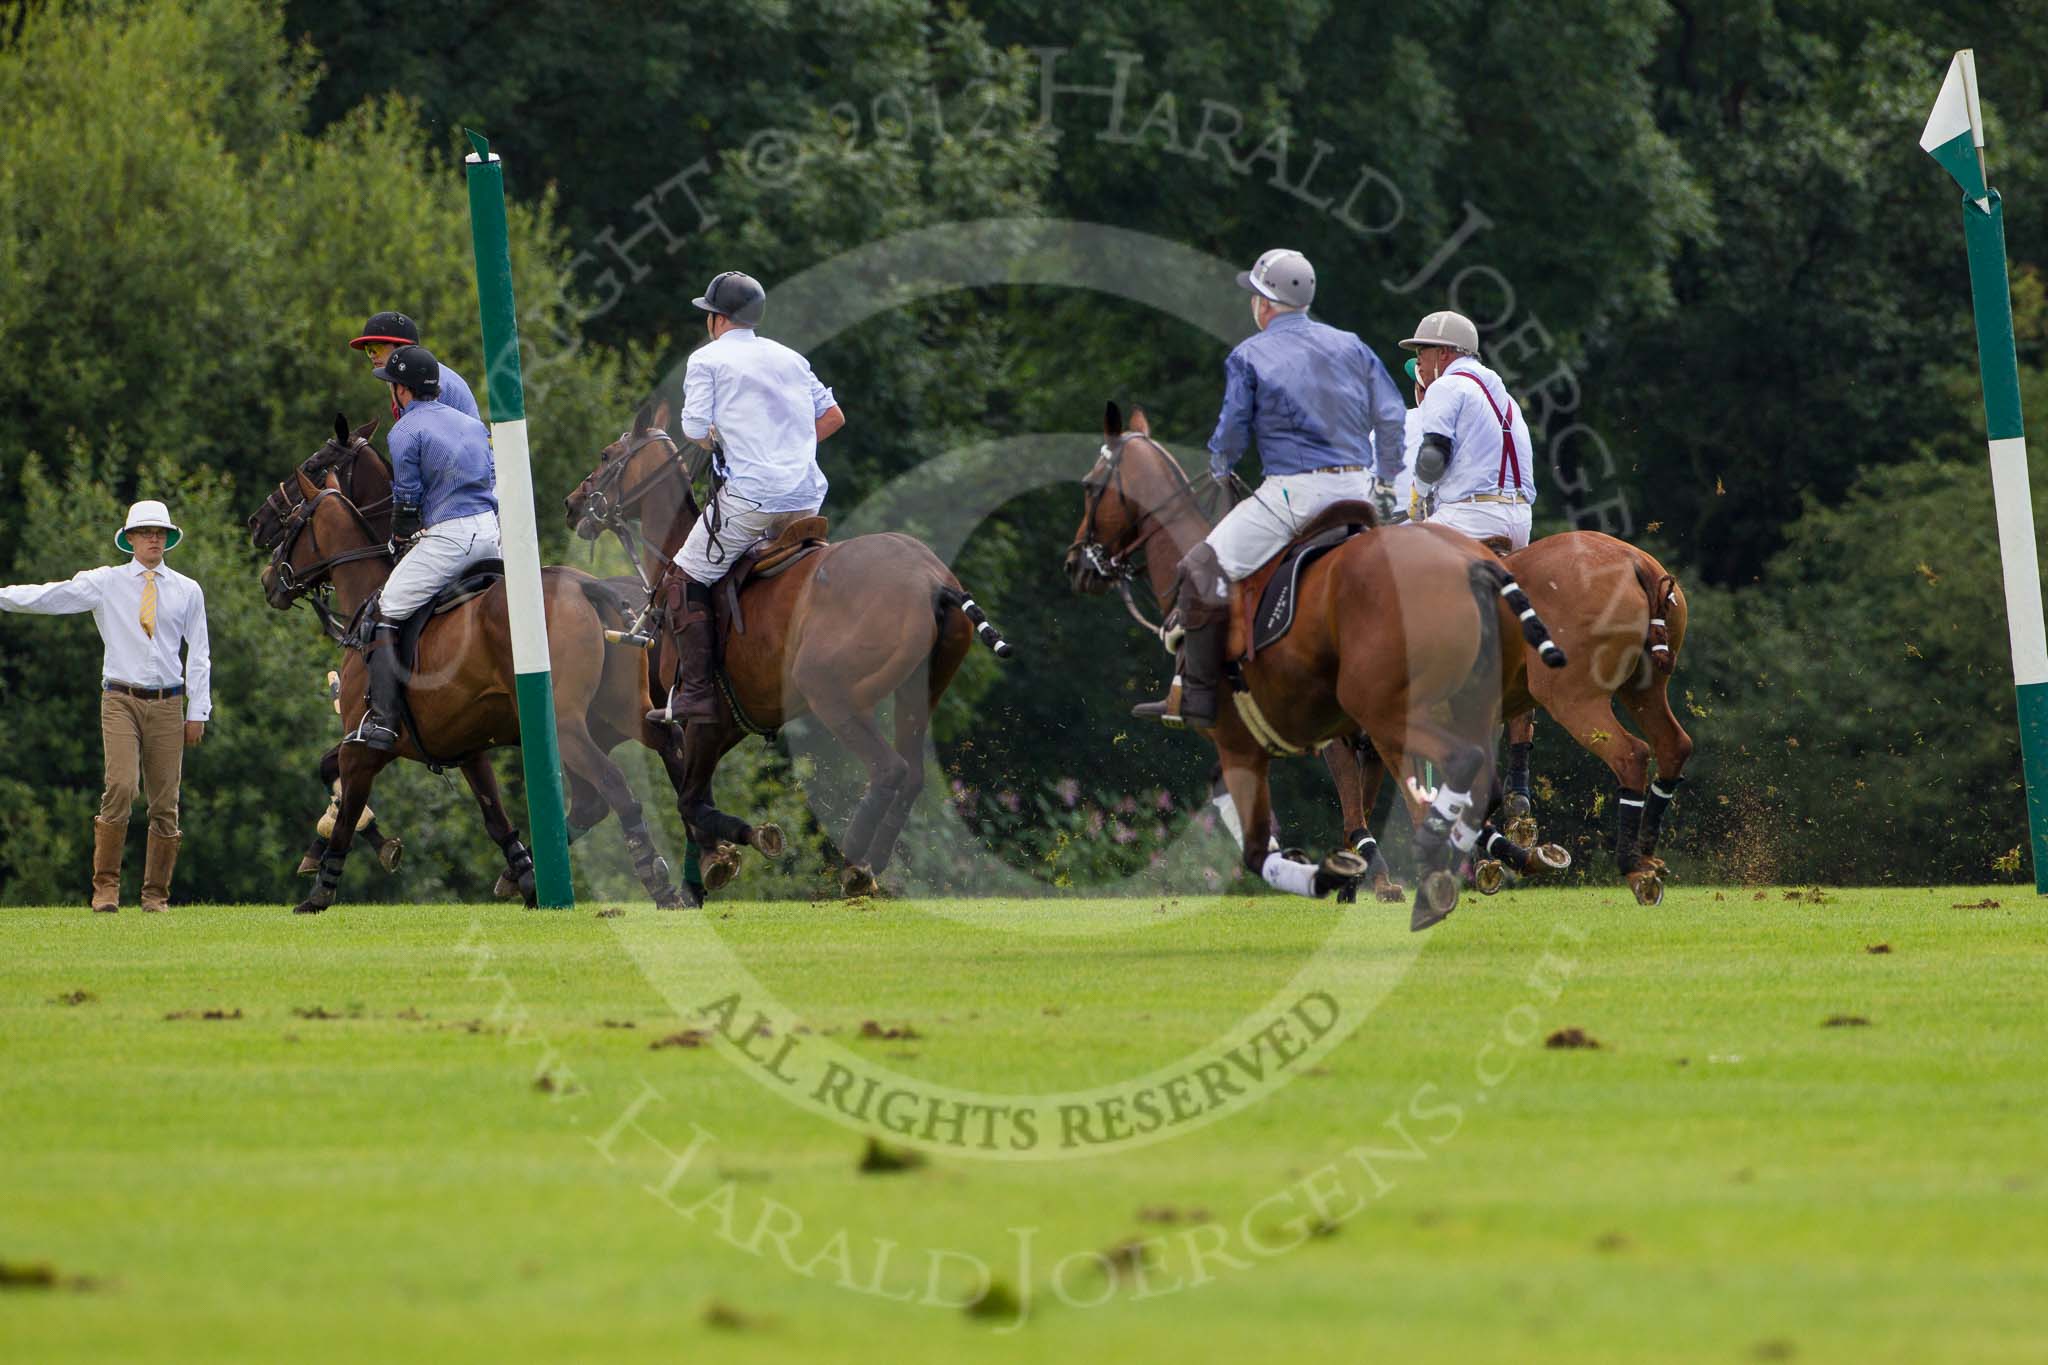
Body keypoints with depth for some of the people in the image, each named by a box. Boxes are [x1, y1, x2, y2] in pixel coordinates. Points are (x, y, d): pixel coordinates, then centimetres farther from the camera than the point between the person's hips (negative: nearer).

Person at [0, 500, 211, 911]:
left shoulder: (188, 591, 10)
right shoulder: (105, 583, 4)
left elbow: (199, 656, 11)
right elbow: (48, 596, -5)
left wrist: (197, 712, 5)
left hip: (168, 705, 2)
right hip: (121, 701, -2)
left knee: (165, 801, 1)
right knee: (120, 788, -18)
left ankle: (156, 894, 9)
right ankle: (105, 886, -12)